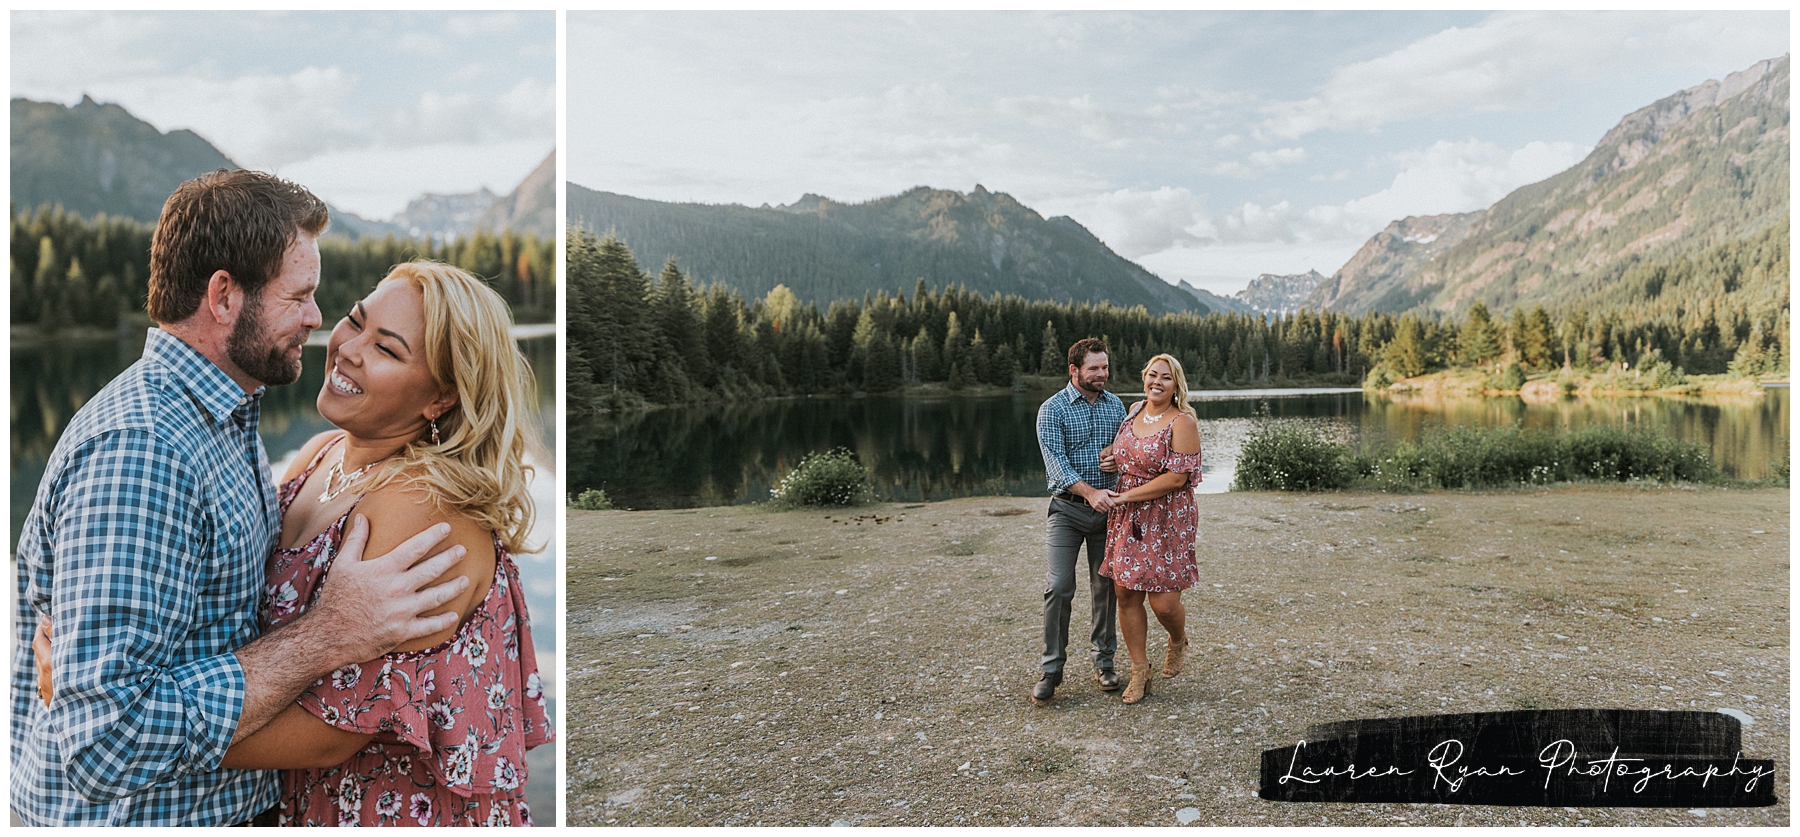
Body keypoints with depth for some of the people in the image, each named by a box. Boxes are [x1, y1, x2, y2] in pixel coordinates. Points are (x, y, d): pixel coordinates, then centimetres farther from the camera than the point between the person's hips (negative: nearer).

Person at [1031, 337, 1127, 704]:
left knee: (1106, 587, 8)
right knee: (1059, 587, -10)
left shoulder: (1115, 405, 8)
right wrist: (1090, 492, -29)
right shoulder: (1052, 409, -7)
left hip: (1107, 508, 4)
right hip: (1067, 508, -4)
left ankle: (1104, 662, 22)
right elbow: (1056, 463, -16)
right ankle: (1052, 669, 2)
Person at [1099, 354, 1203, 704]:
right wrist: (1113, 458, 11)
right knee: (1126, 595, 3)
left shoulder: (1182, 422, -11)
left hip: (1167, 520, -6)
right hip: (1126, 518, 6)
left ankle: (1178, 642, 31)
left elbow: (1177, 477, -17)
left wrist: (1128, 496, -13)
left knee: (1164, 602, -5)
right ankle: (1140, 673, 18)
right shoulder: (1135, 410, 9)